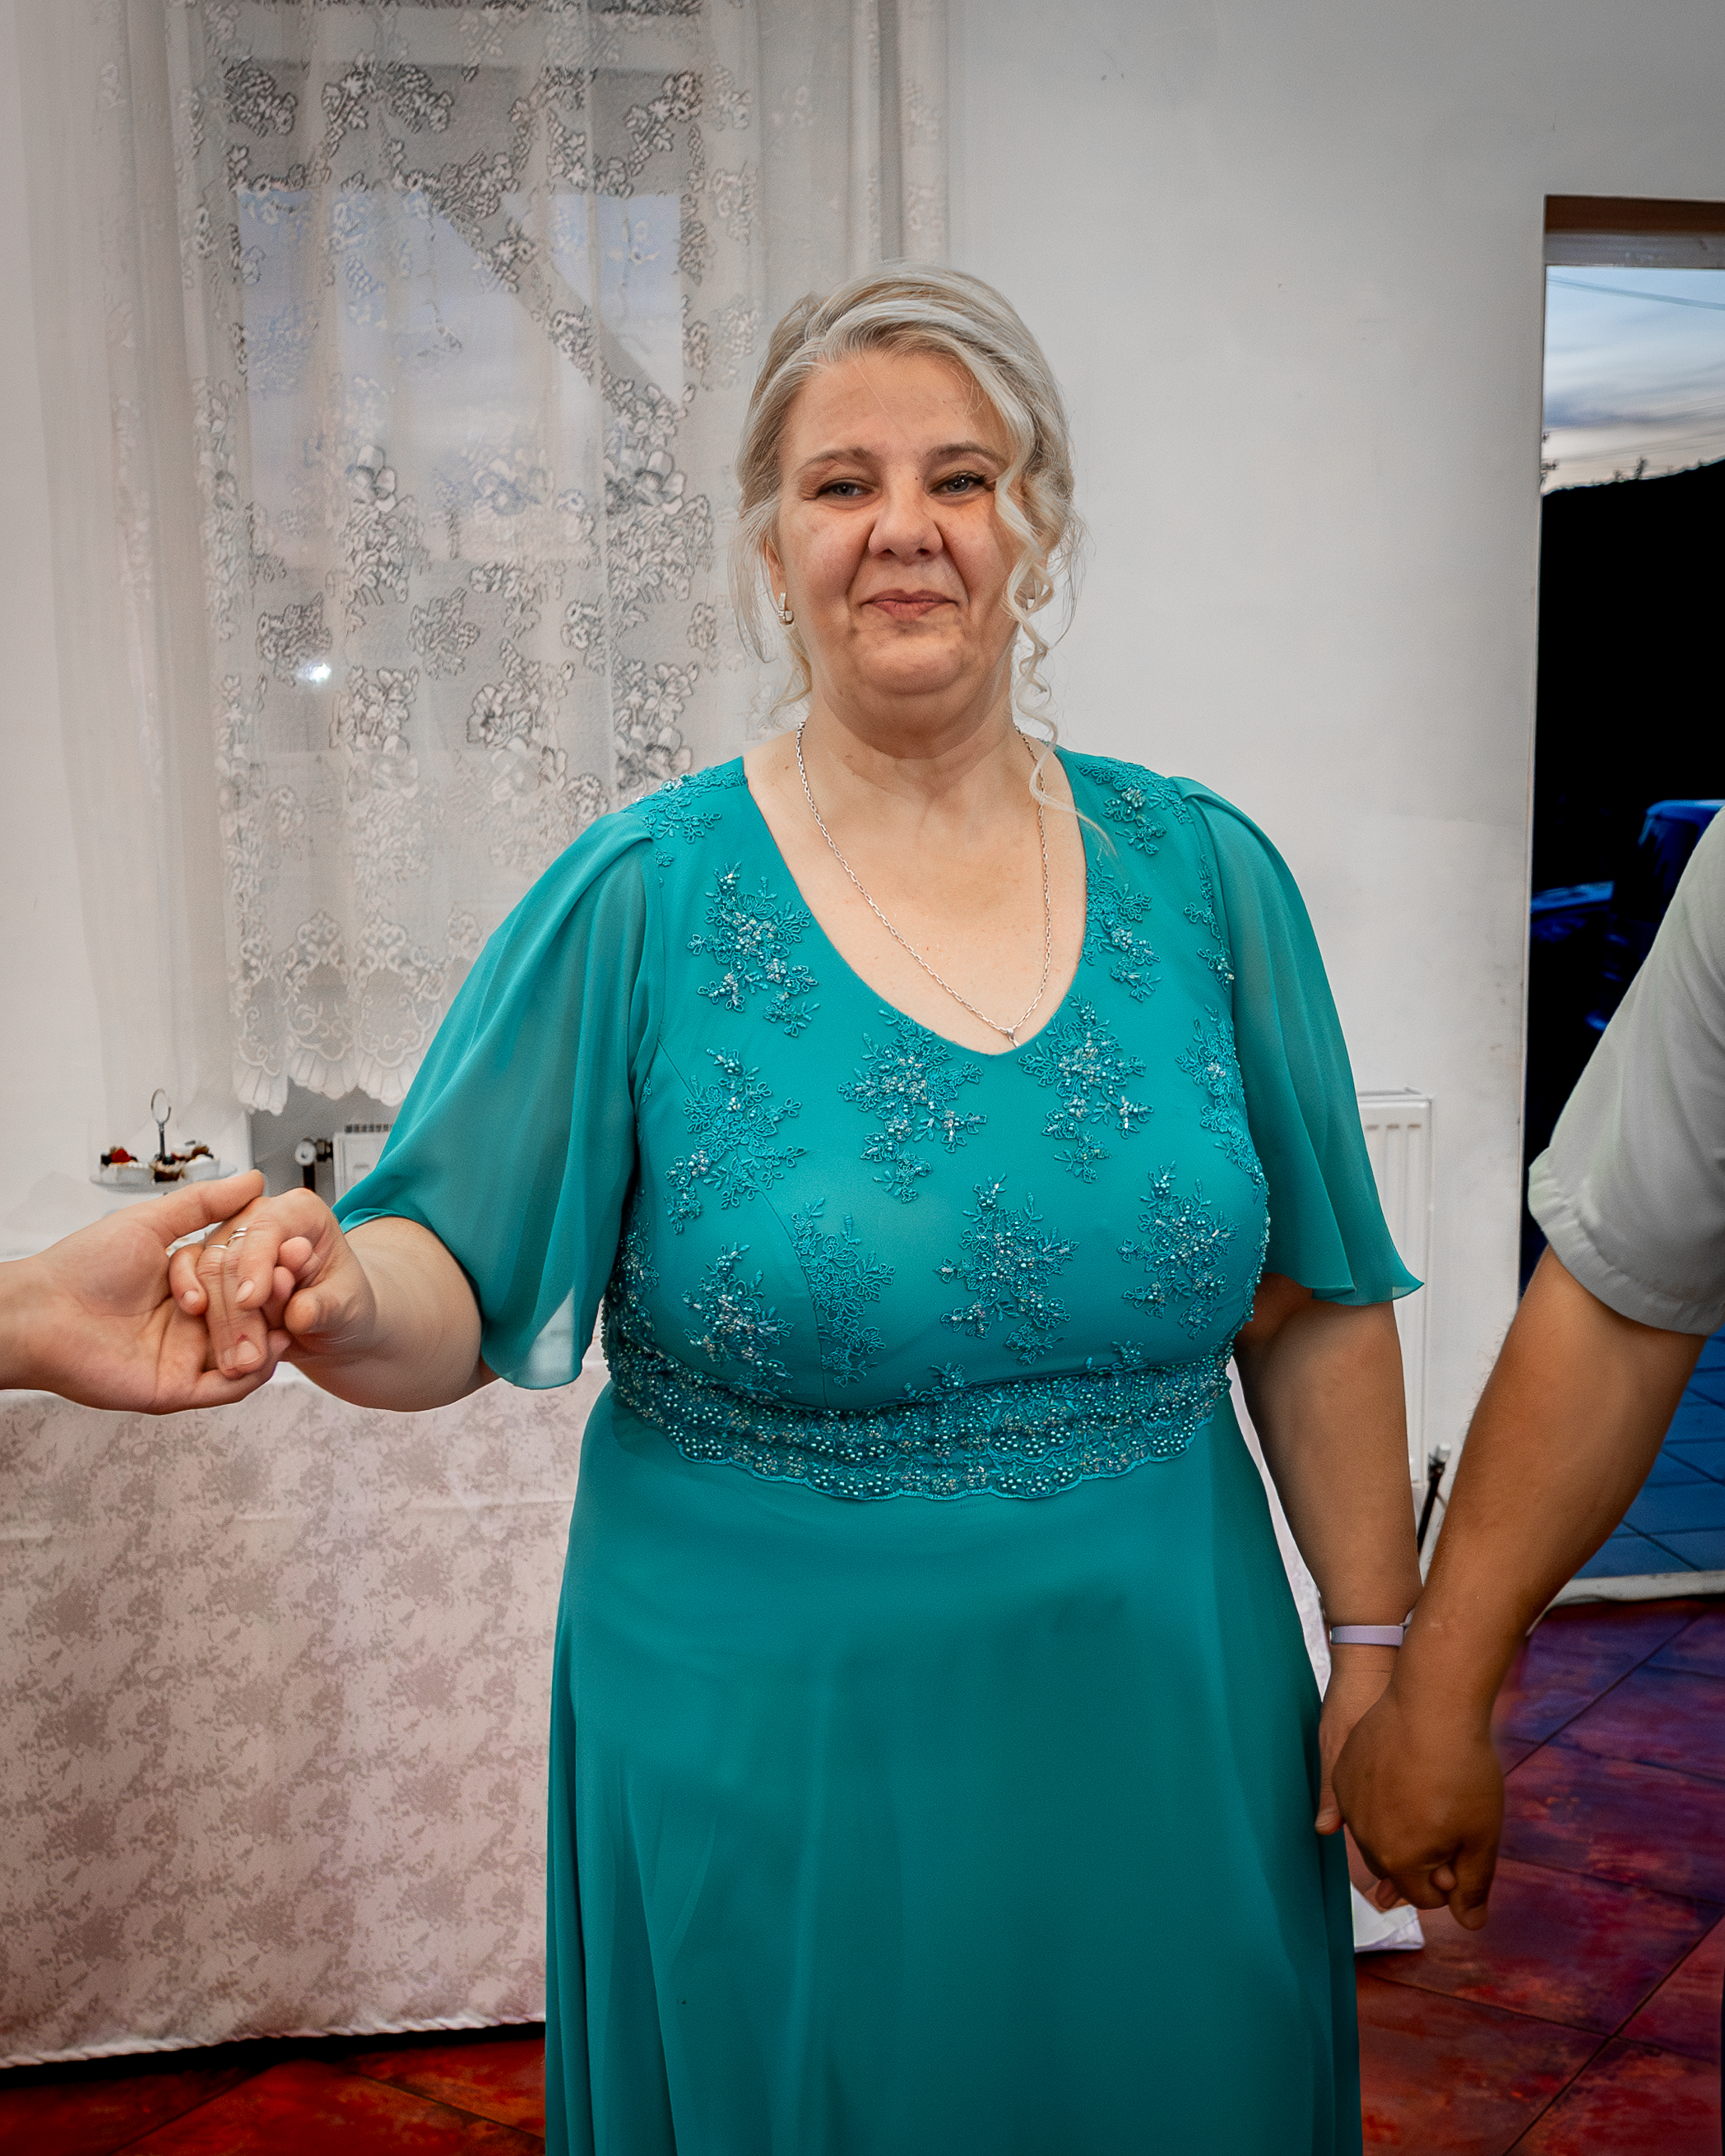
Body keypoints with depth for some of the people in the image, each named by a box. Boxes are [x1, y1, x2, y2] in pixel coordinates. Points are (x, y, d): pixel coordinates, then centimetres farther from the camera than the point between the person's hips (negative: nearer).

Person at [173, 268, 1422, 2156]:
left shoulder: (1203, 874, -1)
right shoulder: (639, 900, -8)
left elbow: (1315, 1312, 4)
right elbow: (454, 1283, -11)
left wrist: (1376, 1642, 4)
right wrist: (346, 1300, -32)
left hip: (1163, 1737, 3)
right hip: (767, 1770, -2)